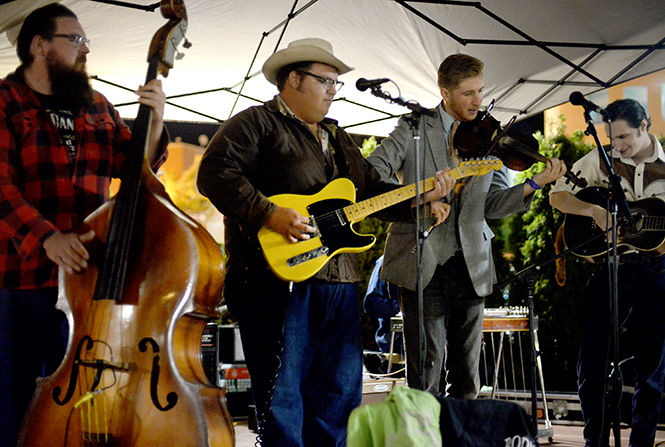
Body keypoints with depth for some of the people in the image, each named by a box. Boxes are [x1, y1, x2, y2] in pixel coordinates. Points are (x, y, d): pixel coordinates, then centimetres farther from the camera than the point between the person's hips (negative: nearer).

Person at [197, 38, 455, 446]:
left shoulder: (337, 138, 24)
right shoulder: (256, 124, -3)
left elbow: (371, 189, 26)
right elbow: (215, 173, -16)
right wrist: (268, 215, -22)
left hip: (339, 281, 8)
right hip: (279, 275, -8)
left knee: (340, 390, 11)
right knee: (281, 390, -5)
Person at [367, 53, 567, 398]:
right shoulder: (414, 127, 2)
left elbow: (492, 204, 7)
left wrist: (535, 184, -8)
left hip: (470, 265, 3)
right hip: (422, 263, -3)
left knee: (467, 376, 8)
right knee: (426, 375, -3)